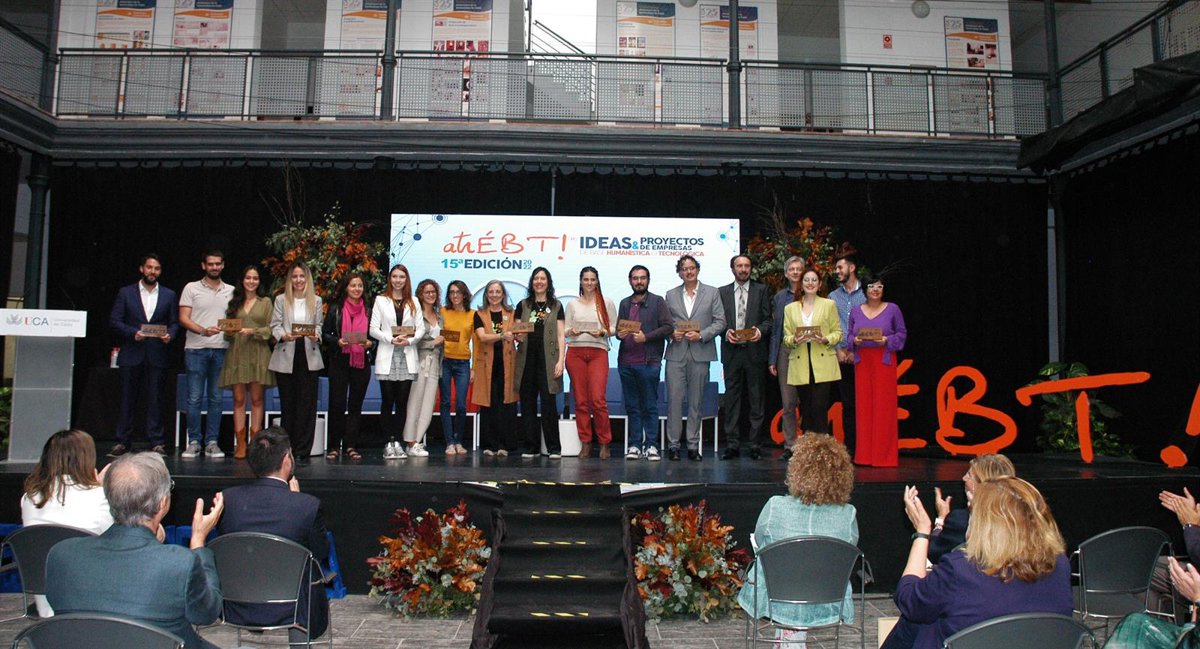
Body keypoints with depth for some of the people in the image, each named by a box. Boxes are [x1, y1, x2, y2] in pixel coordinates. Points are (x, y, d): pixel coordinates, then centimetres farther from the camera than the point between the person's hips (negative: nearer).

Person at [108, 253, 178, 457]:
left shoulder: (169, 295, 11)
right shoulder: (126, 293, 8)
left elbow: (174, 323, 10)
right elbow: (114, 321, 3)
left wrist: (170, 335, -10)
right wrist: (133, 333, -12)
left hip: (156, 355, 0)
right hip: (131, 354, 0)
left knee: (154, 399, 0)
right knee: (128, 399, 4)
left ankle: (156, 442, 3)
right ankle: (123, 442, 11)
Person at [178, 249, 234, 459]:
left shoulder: (231, 291, 12)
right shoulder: (191, 288, 5)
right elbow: (183, 318, -2)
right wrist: (203, 330, -18)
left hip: (221, 350, 2)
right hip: (196, 349, -2)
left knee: (215, 398, 5)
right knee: (194, 398, -2)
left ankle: (212, 442, 10)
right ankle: (194, 442, 6)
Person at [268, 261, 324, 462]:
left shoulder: (316, 301, 10)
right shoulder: (281, 300, 8)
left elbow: (318, 325, 7)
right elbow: (275, 325, 2)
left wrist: (316, 335, -14)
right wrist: (284, 335, -18)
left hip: (309, 356, 0)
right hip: (286, 357, 0)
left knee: (307, 403, -4)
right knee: (287, 403, 4)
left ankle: (303, 450, 1)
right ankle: (286, 448, 11)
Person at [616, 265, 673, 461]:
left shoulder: (658, 302, 3)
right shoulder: (625, 303, 17)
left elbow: (668, 327, -5)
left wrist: (646, 337, -14)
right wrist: (619, 334, -1)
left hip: (648, 362, -5)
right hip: (626, 363, 5)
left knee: (650, 406, -1)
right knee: (631, 406, 8)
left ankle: (651, 445, 3)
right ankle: (635, 444, 13)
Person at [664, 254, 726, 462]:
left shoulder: (712, 293, 8)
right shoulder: (671, 295, 12)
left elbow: (720, 322, 3)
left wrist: (701, 335, -10)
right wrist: (671, 333, -7)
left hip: (700, 353, -1)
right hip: (676, 353, 1)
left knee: (696, 401, 4)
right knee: (674, 398, -3)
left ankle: (693, 446, 11)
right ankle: (673, 445, 4)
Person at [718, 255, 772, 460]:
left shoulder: (761, 290, 8)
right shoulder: (722, 292, 11)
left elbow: (768, 319, 5)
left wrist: (760, 330, -14)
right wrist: (726, 332, -11)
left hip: (754, 350, -1)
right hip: (732, 351, 1)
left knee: (756, 400, 2)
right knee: (732, 399, 2)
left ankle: (753, 444, 8)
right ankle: (732, 444, 7)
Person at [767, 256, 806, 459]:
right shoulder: (779, 297, 12)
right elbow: (775, 330, 11)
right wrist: (772, 359, 7)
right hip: (786, 351, 3)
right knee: (787, 403, 4)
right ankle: (790, 445, 11)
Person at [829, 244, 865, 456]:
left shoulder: (866, 294, 1)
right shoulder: (833, 297, 13)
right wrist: (839, 350, -3)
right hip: (842, 357, 3)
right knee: (847, 403, 5)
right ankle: (849, 447, 10)